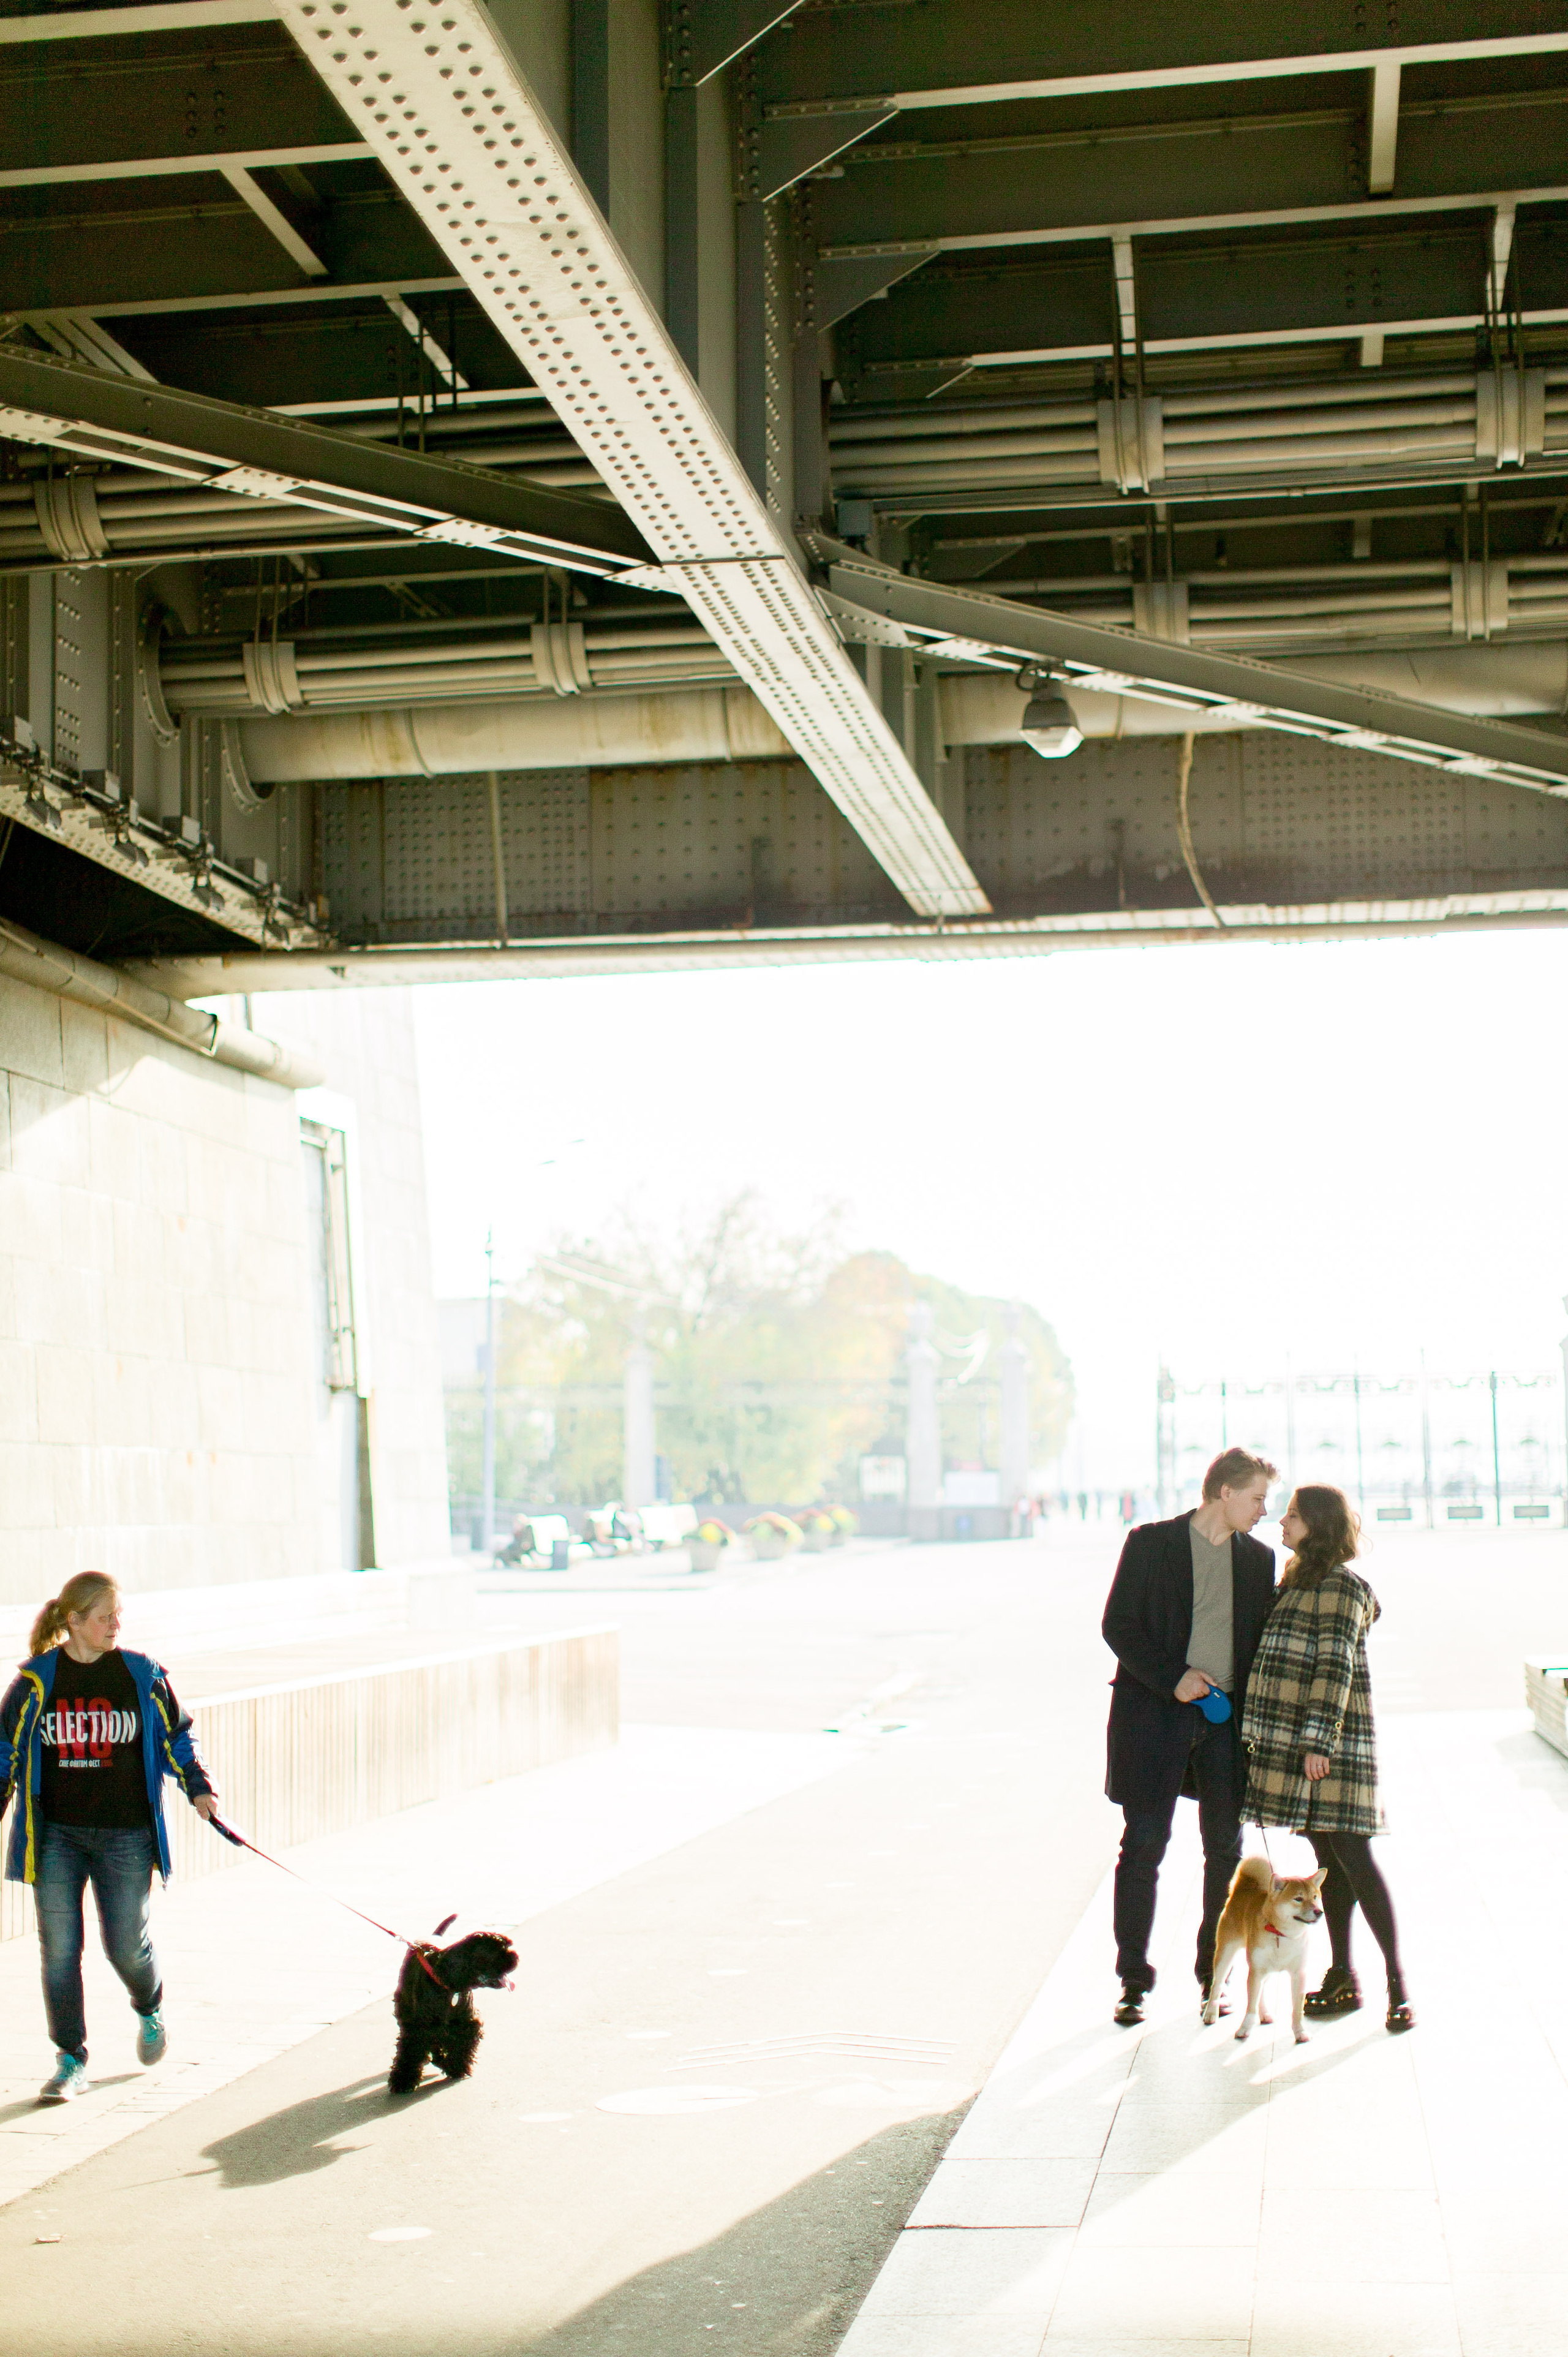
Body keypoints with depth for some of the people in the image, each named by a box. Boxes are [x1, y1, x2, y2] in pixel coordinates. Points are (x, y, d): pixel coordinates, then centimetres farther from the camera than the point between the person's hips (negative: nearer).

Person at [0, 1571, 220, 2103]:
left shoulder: (141, 1676, 2)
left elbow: (175, 1738, 10)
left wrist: (199, 1789, -2)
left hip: (125, 1836, 0)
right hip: (56, 1835, 0)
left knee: (126, 1945, 1)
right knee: (59, 1949, -3)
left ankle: (149, 2010, 35)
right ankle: (71, 2062, 8)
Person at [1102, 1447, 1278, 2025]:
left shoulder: (1258, 1558, 11)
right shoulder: (1151, 1543, -3)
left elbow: (1262, 1639, 15)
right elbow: (1118, 1625, -5)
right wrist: (1171, 1679, -15)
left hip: (1226, 1719, 4)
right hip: (1154, 1716, -4)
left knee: (1226, 1849, 7)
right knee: (1144, 1846, -2)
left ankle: (1214, 1971, 20)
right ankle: (1134, 1981, 6)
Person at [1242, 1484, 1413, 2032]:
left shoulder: (1340, 1586, -11)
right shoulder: (1299, 1581, 17)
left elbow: (1335, 1667, -17)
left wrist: (1318, 1742, -22)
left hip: (1330, 1740, -9)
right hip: (1293, 1739, 9)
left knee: (1351, 1855, -9)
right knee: (1327, 1858, 11)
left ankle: (1397, 1981, -5)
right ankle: (1342, 1979, 16)